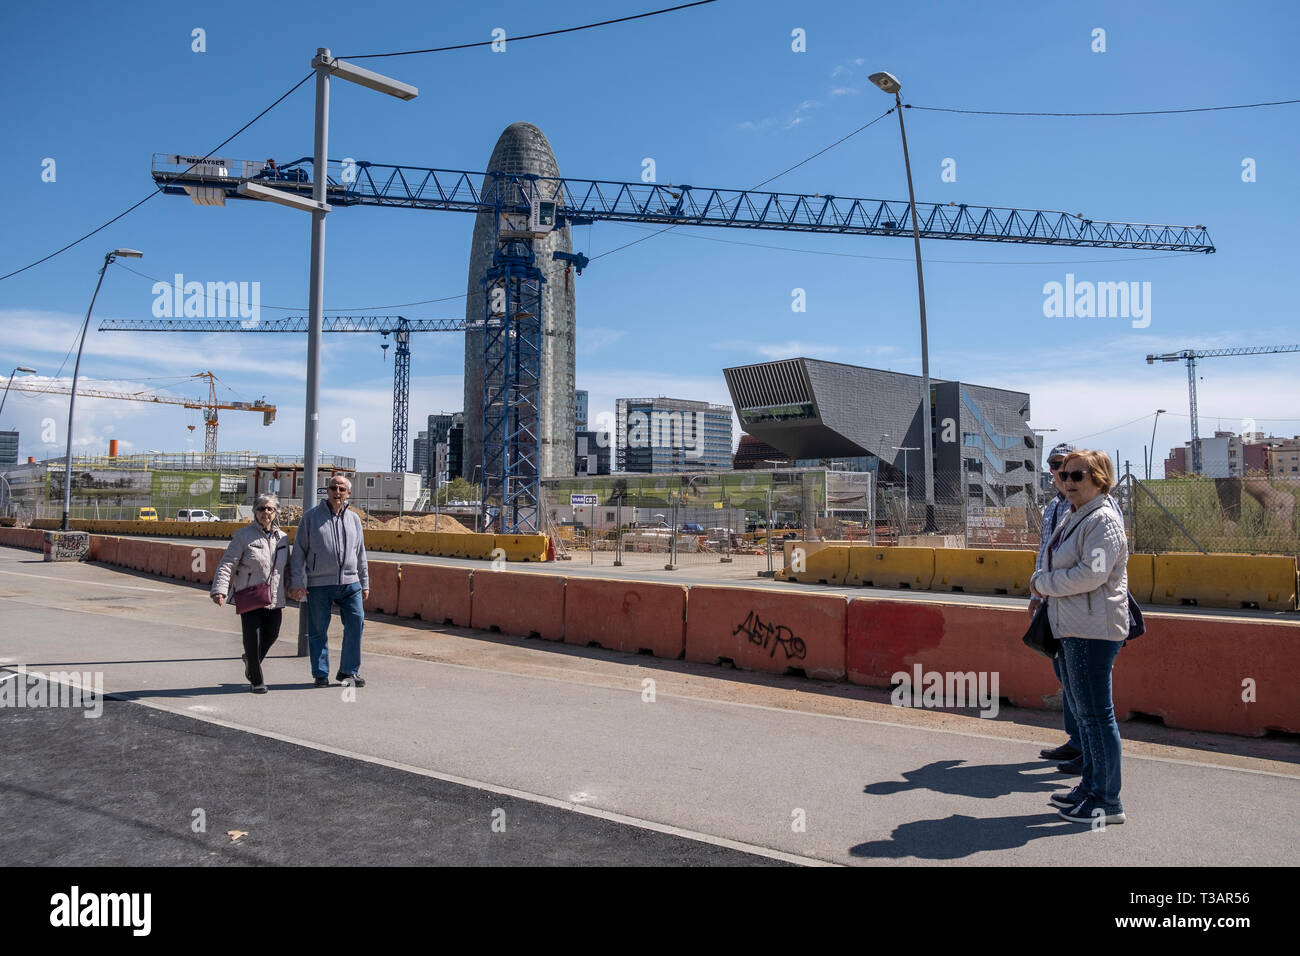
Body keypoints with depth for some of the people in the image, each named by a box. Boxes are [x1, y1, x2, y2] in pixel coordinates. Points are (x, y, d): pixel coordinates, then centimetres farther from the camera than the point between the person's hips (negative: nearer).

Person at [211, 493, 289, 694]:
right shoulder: (243, 536, -6)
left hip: (274, 600, 5)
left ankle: (251, 660, 43)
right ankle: (256, 681, 13)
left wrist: (285, 596, 19)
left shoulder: (282, 538, 9)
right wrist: (219, 590, -22)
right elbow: (227, 565, -10)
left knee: (271, 636, 13)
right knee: (253, 639, -3)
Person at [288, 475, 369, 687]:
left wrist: (365, 583, 18)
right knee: (318, 630, 3)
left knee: (356, 622, -6)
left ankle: (348, 671, 8)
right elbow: (299, 551, 1)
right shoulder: (311, 517, 2)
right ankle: (321, 674, 16)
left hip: (350, 582, 3)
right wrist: (297, 582, -6)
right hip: (318, 584, -3)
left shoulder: (353, 519, 13)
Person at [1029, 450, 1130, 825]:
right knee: (1081, 710, 17)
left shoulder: (1103, 520, -13)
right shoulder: (1074, 518, 17)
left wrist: (1043, 582, -12)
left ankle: (1108, 800, 7)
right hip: (1071, 627, 10)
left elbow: (1091, 574, -23)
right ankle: (1090, 786, 30)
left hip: (1093, 630, -10)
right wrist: (1044, 585, 6)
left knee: (1096, 712, -3)